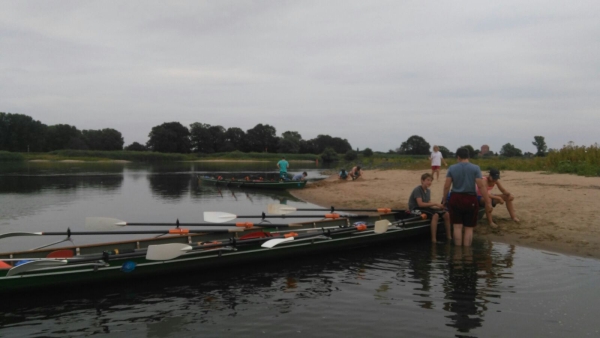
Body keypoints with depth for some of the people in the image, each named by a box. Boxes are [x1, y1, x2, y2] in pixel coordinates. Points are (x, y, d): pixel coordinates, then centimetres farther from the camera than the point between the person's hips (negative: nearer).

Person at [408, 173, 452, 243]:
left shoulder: (428, 191, 13)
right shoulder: (417, 190, -14)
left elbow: (429, 204, 10)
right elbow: (420, 204, -24)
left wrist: (437, 207, -10)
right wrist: (435, 204, -22)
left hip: (425, 208, 9)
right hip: (416, 209, -9)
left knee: (446, 214, -6)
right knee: (435, 215, -34)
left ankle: (449, 236, 3)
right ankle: (434, 239, -35)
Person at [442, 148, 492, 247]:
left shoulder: (452, 168, -1)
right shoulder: (475, 168, -5)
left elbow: (446, 186, -2)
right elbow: (481, 186, -10)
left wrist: (444, 199, 11)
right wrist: (488, 202, -6)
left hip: (455, 199, 1)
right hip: (470, 200, -1)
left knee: (457, 226, 8)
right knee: (469, 228, 8)